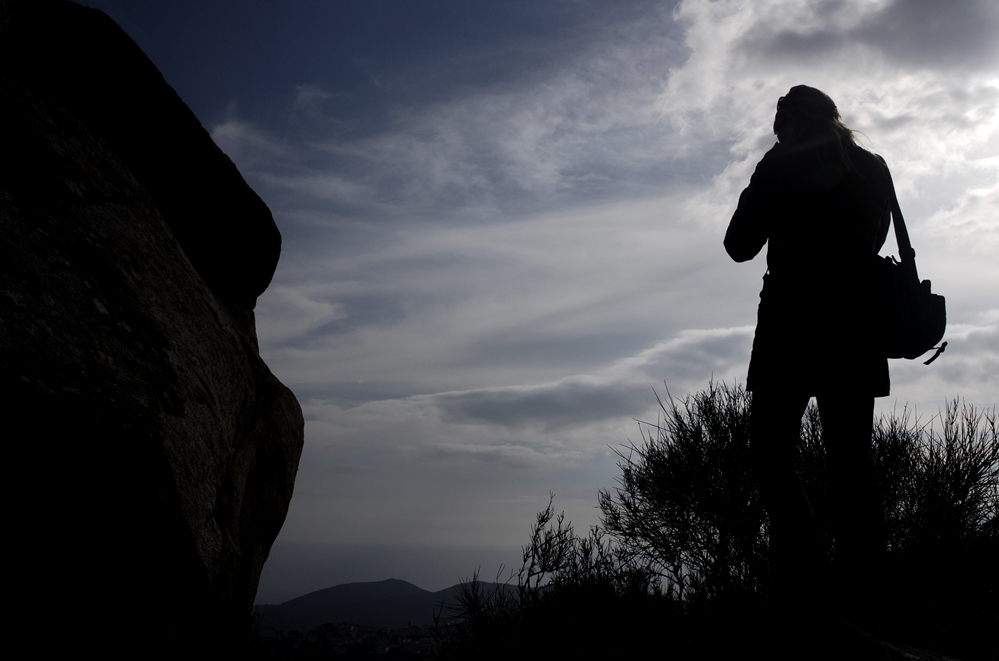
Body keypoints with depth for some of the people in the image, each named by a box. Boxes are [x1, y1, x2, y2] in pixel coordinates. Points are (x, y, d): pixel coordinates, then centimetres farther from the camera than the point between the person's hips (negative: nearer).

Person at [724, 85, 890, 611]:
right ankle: (858, 580, 4)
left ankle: (805, 576, -13)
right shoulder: (874, 169, 11)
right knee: (851, 458, 7)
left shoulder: (780, 167, -2)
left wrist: (755, 198, 14)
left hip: (792, 324, -5)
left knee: (770, 452, 0)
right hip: (858, 329, 5)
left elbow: (739, 246, 0)